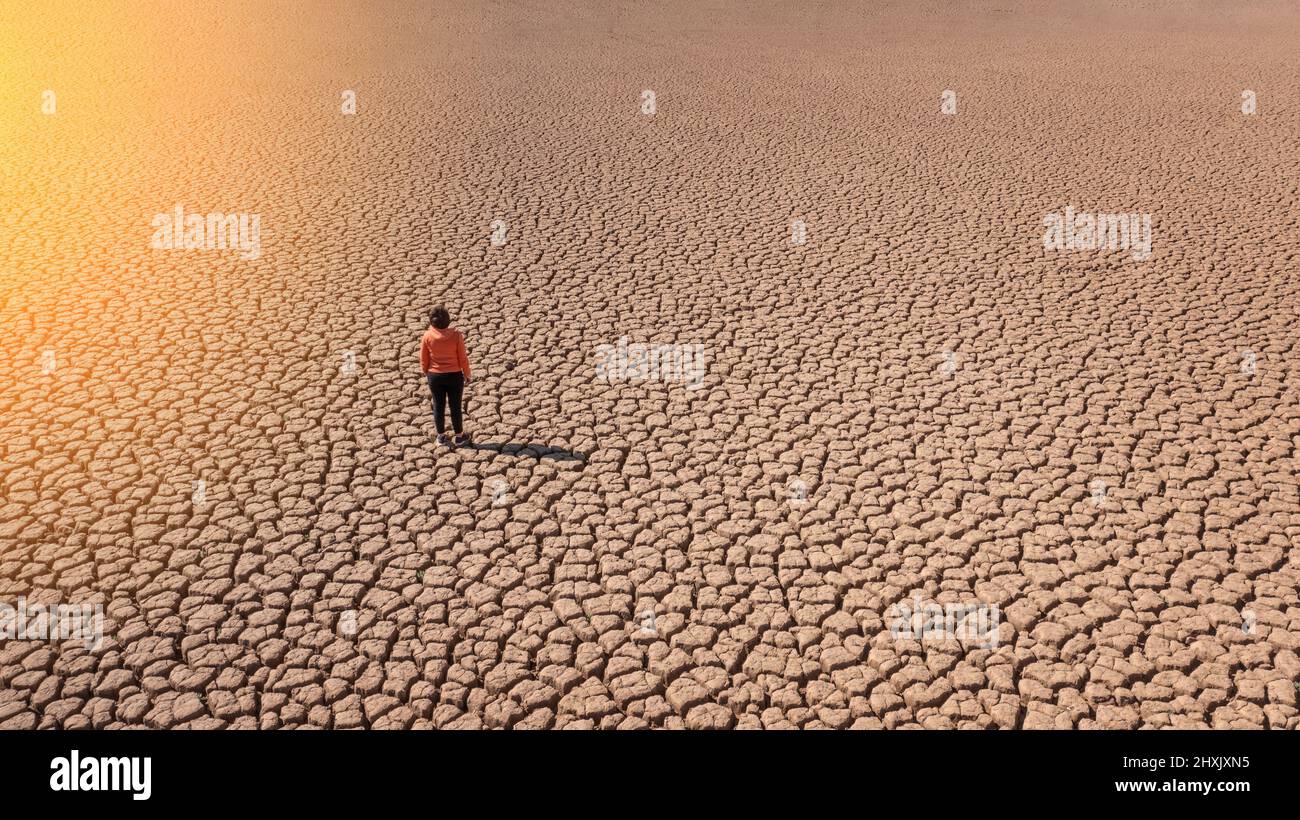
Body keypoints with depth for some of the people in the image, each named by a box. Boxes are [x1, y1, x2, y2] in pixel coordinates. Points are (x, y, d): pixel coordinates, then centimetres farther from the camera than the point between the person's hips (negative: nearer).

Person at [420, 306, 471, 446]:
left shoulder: (428, 336, -13)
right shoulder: (456, 335, -18)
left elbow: (424, 359, -3)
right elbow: (462, 358, -10)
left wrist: (426, 373, 15)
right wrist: (467, 374, 5)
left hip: (435, 376, 1)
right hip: (454, 376, -1)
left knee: (438, 406, 15)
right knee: (455, 406, 12)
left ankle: (441, 436, 27)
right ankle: (459, 436, 24)